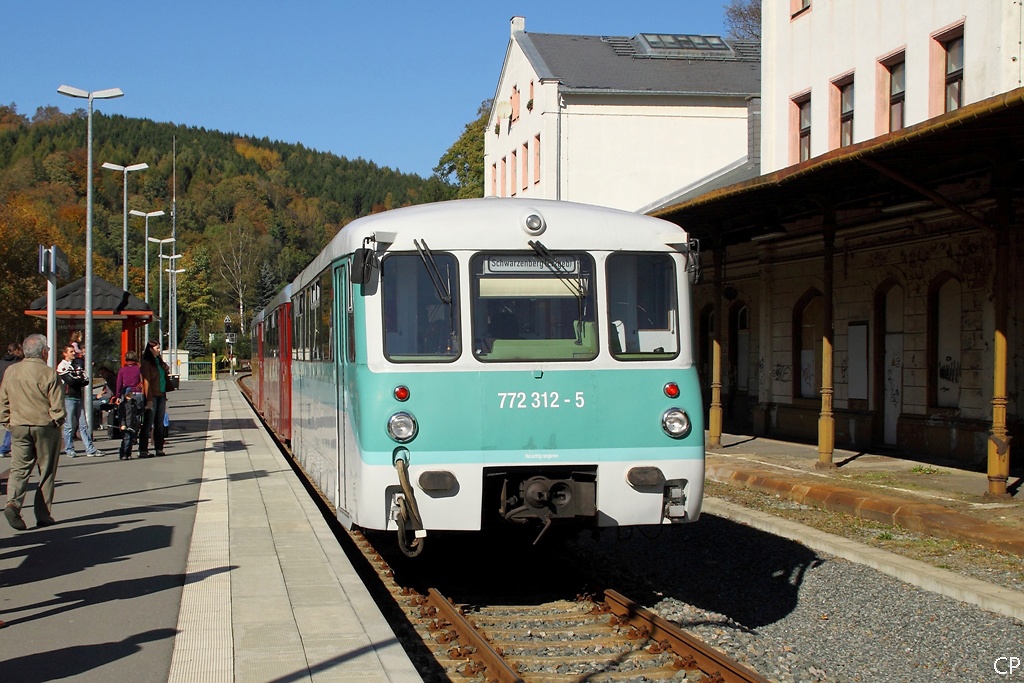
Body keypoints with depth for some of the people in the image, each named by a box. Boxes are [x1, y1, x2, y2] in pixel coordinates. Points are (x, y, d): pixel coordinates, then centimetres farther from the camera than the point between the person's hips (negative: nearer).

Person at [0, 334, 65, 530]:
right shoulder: (49, 374, -12)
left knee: (19, 469, 5)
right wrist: (57, 422, 5)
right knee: (46, 472, 7)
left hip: (18, 427, 3)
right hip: (45, 426, -3)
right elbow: (57, 406, -12)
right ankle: (43, 515, 10)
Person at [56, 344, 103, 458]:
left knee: (83, 424, 4)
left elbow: (86, 381, 8)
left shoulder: (77, 366, 19)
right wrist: (80, 379, 0)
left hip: (78, 397, 7)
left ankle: (90, 449, 2)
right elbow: (70, 380, -17)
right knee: (69, 425, -4)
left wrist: (76, 380, -8)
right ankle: (69, 450, 4)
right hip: (68, 398, -7)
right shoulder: (62, 366, -4)